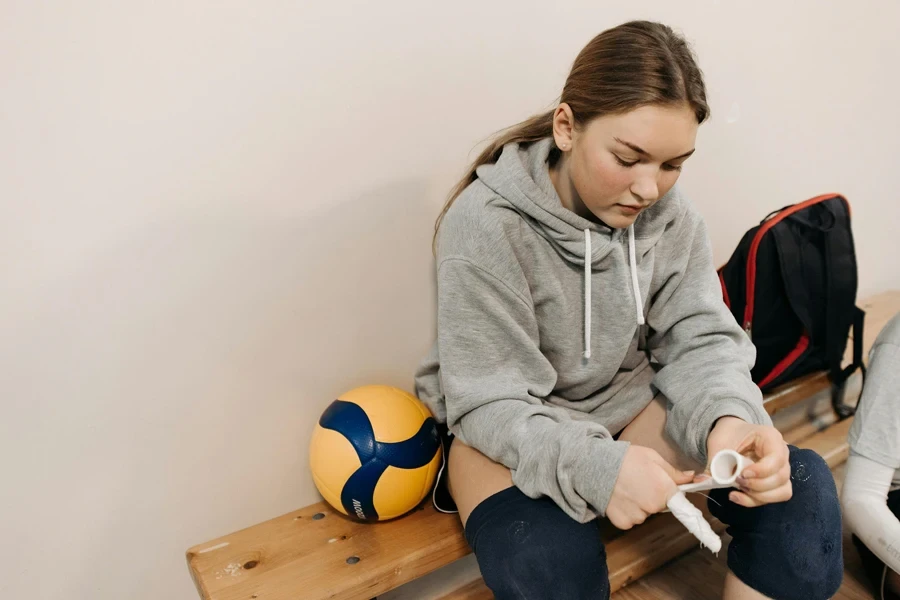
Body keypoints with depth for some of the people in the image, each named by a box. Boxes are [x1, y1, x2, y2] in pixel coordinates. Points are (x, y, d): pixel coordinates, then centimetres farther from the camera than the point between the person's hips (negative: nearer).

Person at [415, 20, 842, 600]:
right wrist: (595, 465, -39)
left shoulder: (672, 215, -7)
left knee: (802, 488, -13)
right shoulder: (485, 226, -23)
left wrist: (730, 416, -30)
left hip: (631, 403, 5)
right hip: (508, 428, -4)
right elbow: (491, 406, -21)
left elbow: (700, 341, -6)